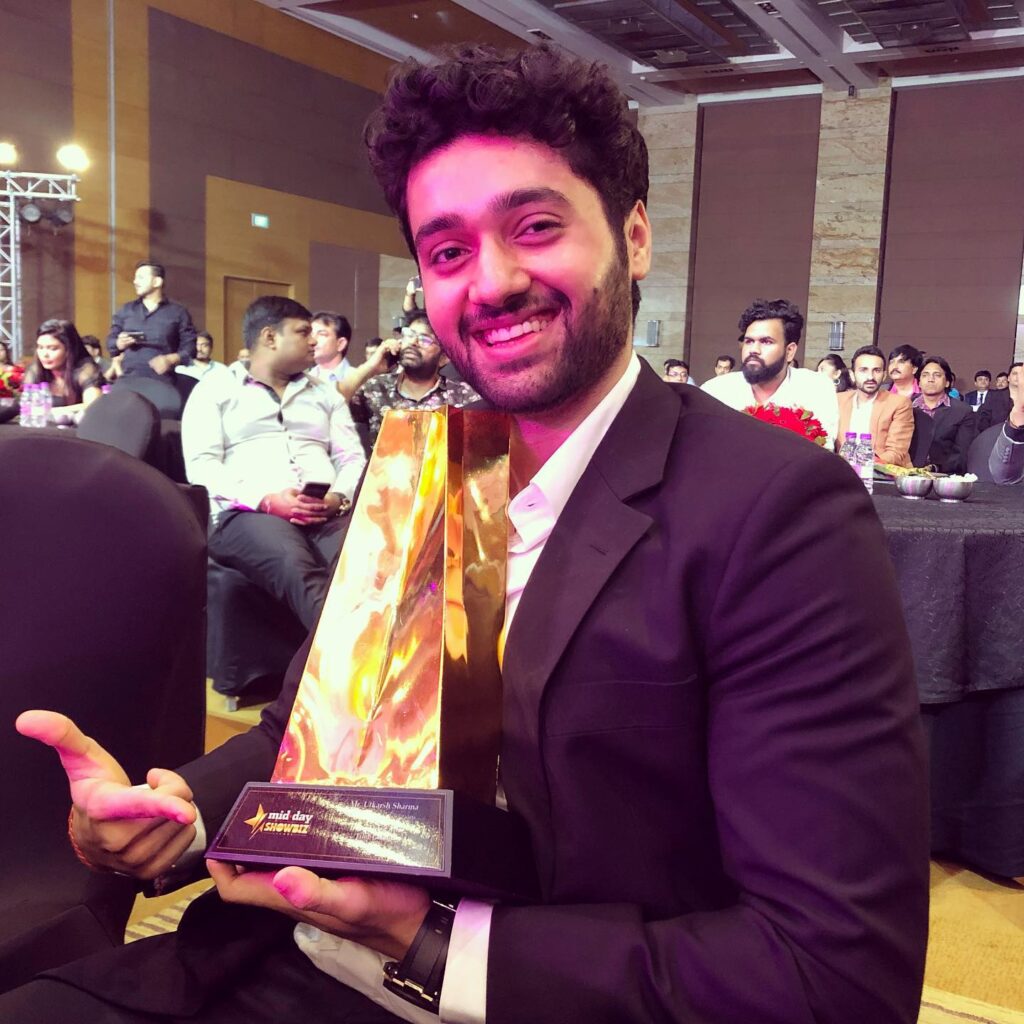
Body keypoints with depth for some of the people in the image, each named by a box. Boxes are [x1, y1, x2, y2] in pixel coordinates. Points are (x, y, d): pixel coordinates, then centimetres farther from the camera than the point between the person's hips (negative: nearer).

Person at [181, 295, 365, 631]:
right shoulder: (215, 389, 15)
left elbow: (352, 459, 17)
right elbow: (201, 466, 1)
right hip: (247, 513, -3)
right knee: (297, 569, -40)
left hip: (327, 514, 4)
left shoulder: (325, 393, 28)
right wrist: (266, 500, -15)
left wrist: (338, 498, -7)